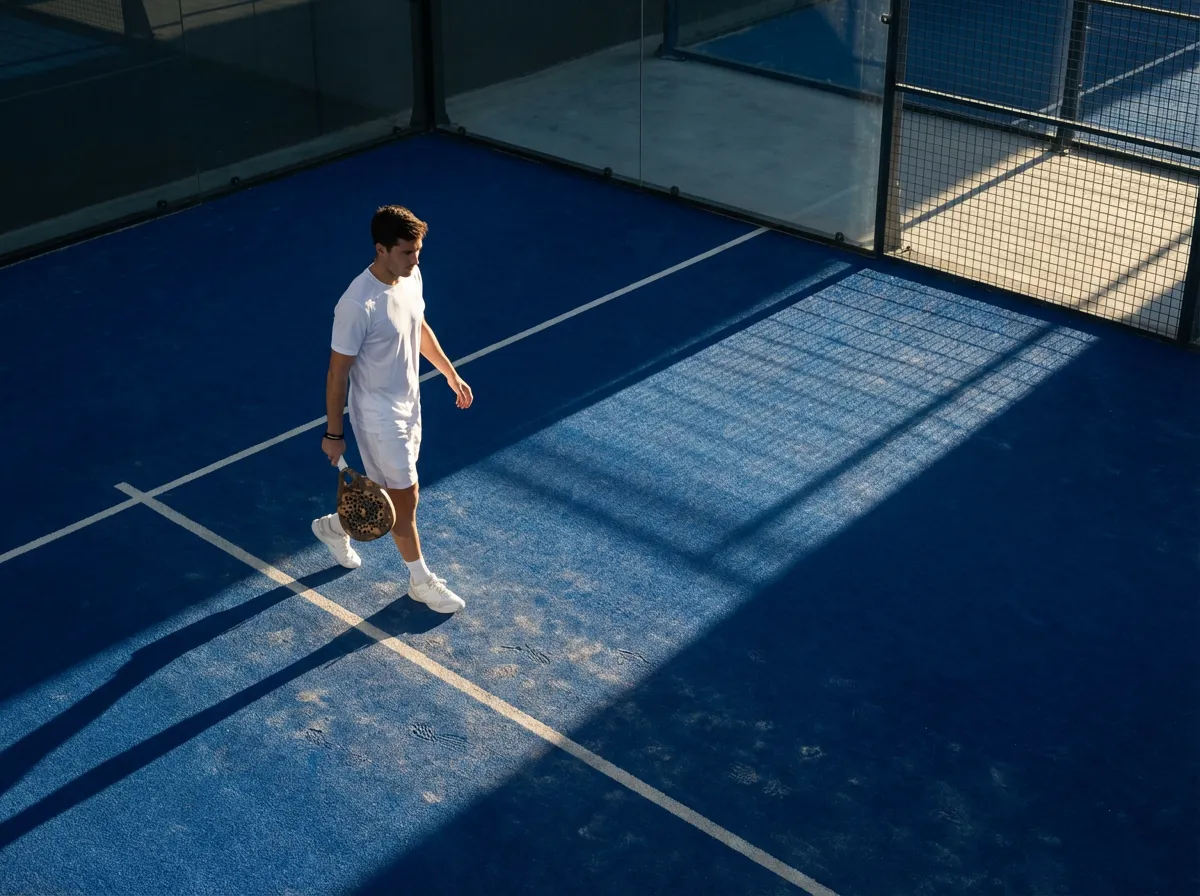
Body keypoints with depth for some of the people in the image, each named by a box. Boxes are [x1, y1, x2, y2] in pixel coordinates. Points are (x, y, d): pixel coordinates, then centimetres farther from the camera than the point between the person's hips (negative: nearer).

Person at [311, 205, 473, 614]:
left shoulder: (411, 276, -6)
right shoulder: (358, 305, -30)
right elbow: (337, 373, -20)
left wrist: (451, 374, 19)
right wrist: (333, 434, -13)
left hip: (408, 407, 8)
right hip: (378, 418, -8)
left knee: (392, 492, 21)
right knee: (405, 498, 5)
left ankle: (334, 526, 48)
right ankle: (421, 580, 26)